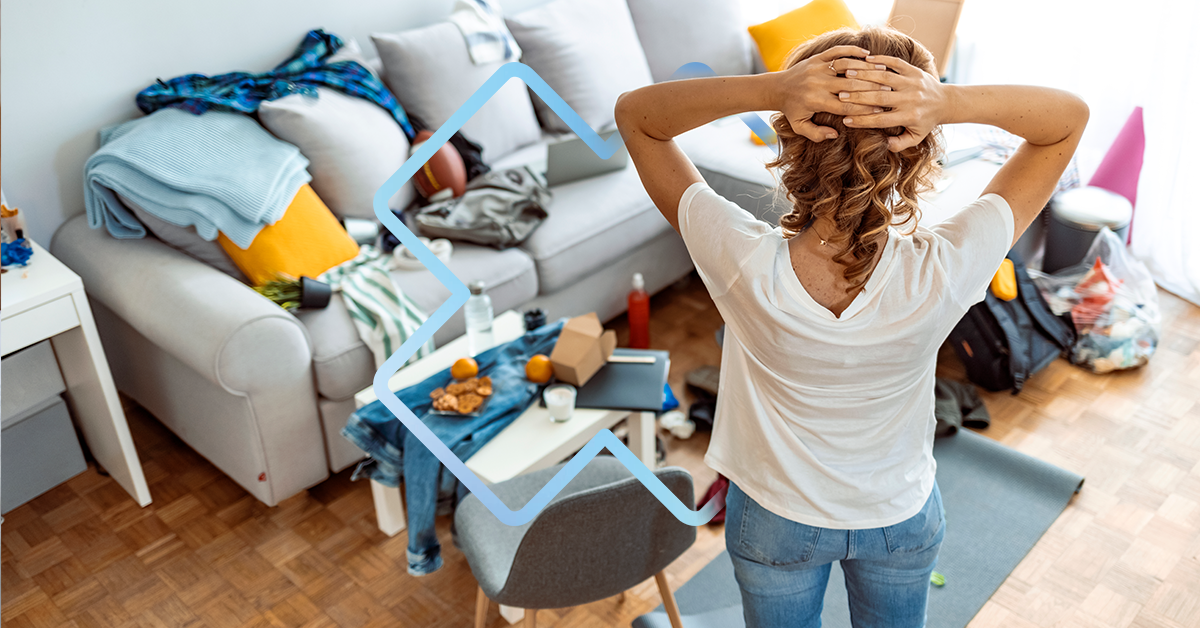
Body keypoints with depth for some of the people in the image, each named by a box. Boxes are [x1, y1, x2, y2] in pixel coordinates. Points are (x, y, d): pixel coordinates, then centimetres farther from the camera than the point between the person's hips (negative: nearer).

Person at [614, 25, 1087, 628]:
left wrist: (767, 89, -41)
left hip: (774, 519, 0)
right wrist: (951, 102, -40)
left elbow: (634, 113, -24)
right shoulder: (942, 274, -34)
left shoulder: (745, 265, -37)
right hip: (901, 519, 1)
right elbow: (1069, 116, -21)